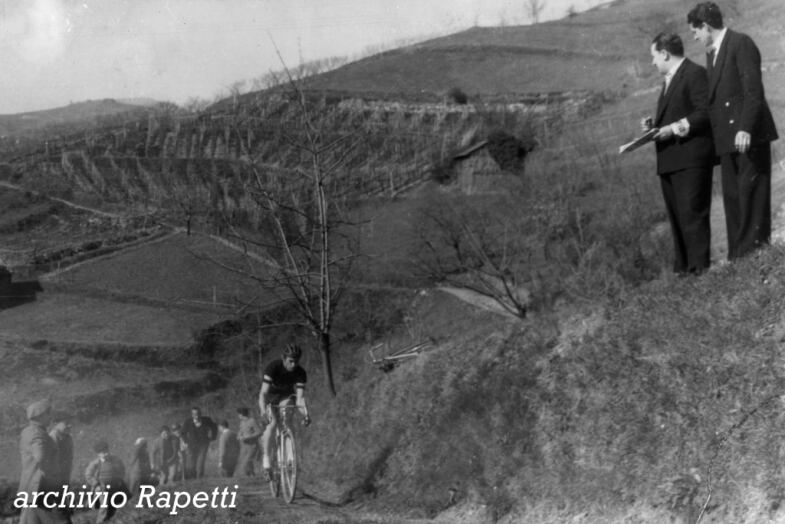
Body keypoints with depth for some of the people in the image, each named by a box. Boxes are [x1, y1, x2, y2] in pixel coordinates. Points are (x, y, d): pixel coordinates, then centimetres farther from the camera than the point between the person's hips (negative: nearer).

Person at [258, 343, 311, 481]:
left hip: (285, 397, 3)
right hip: (270, 396, -3)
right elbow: (263, 393, -35)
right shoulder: (273, 367, -30)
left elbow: (300, 397, -26)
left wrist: (305, 413, -45)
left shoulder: (300, 373, -22)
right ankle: (265, 459, -23)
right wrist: (264, 411, -51)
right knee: (272, 423, -26)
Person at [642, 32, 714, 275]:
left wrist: (675, 128, -18)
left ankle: (700, 267, -10)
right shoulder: (670, 79, 22)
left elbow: (705, 113, -16)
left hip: (690, 158, -10)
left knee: (692, 214, -11)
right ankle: (682, 268, 17)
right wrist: (655, 123, 11)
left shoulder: (695, 73, -8)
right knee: (676, 216, 11)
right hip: (669, 160, 10)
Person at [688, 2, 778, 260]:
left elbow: (754, 90, -16)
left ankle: (756, 249, -7)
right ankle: (737, 255, 8)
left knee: (751, 192, -8)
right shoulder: (711, 54, 19)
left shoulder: (741, 43, -8)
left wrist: (745, 129, -24)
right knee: (732, 197, 6)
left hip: (749, 135, -9)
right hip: (727, 140, 9)